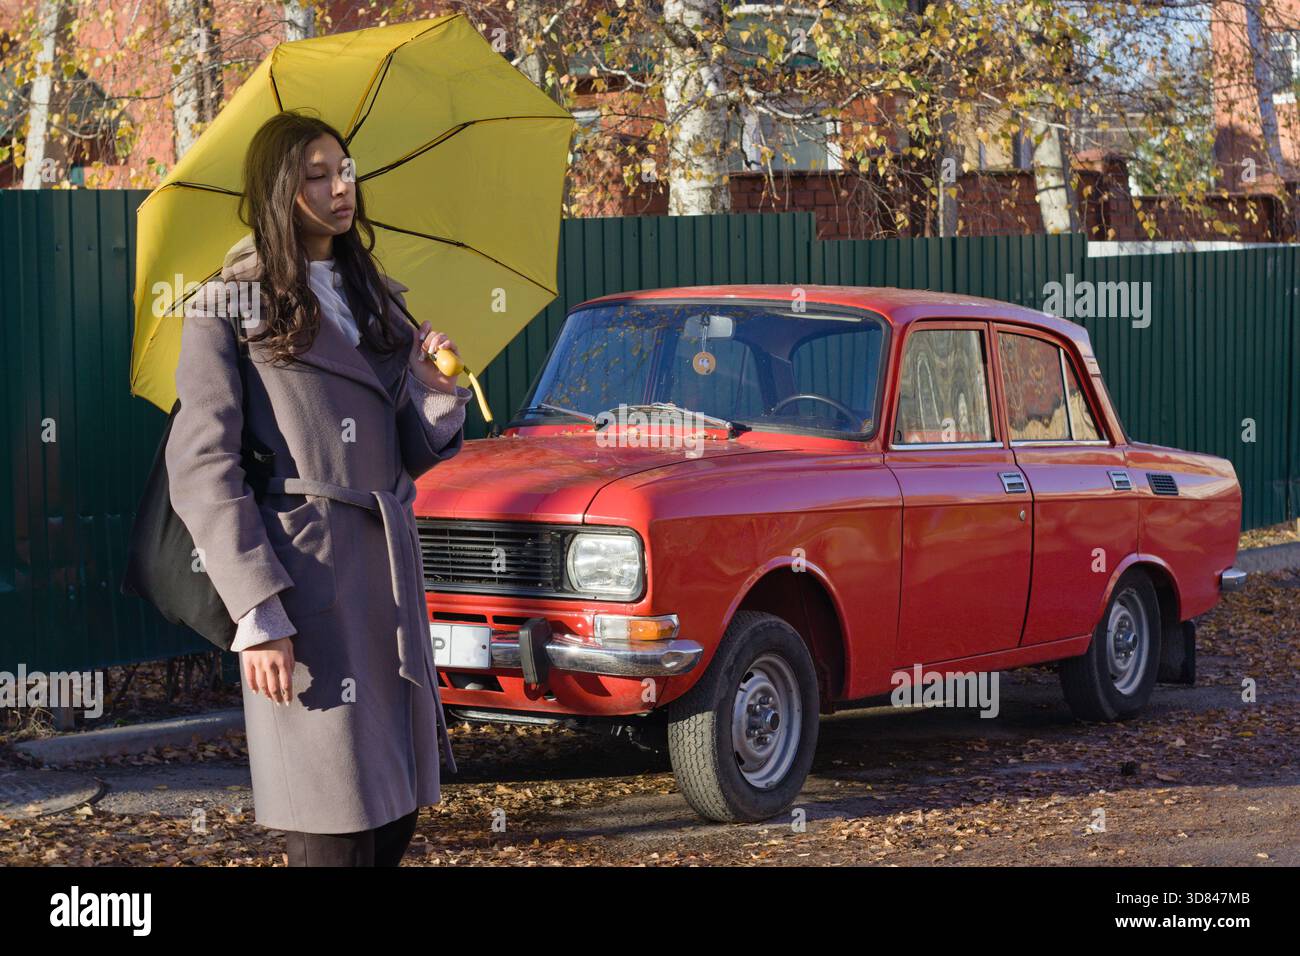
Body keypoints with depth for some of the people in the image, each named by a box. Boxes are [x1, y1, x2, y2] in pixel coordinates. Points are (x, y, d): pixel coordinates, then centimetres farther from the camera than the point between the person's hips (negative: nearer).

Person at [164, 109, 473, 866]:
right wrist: (256, 615, -16)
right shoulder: (228, 309, -1)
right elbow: (201, 471, -8)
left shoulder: (378, 300, 18)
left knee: (398, 815, 9)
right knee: (335, 835, -5)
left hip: (390, 575, 7)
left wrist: (439, 393, -3)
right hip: (300, 576, -6)